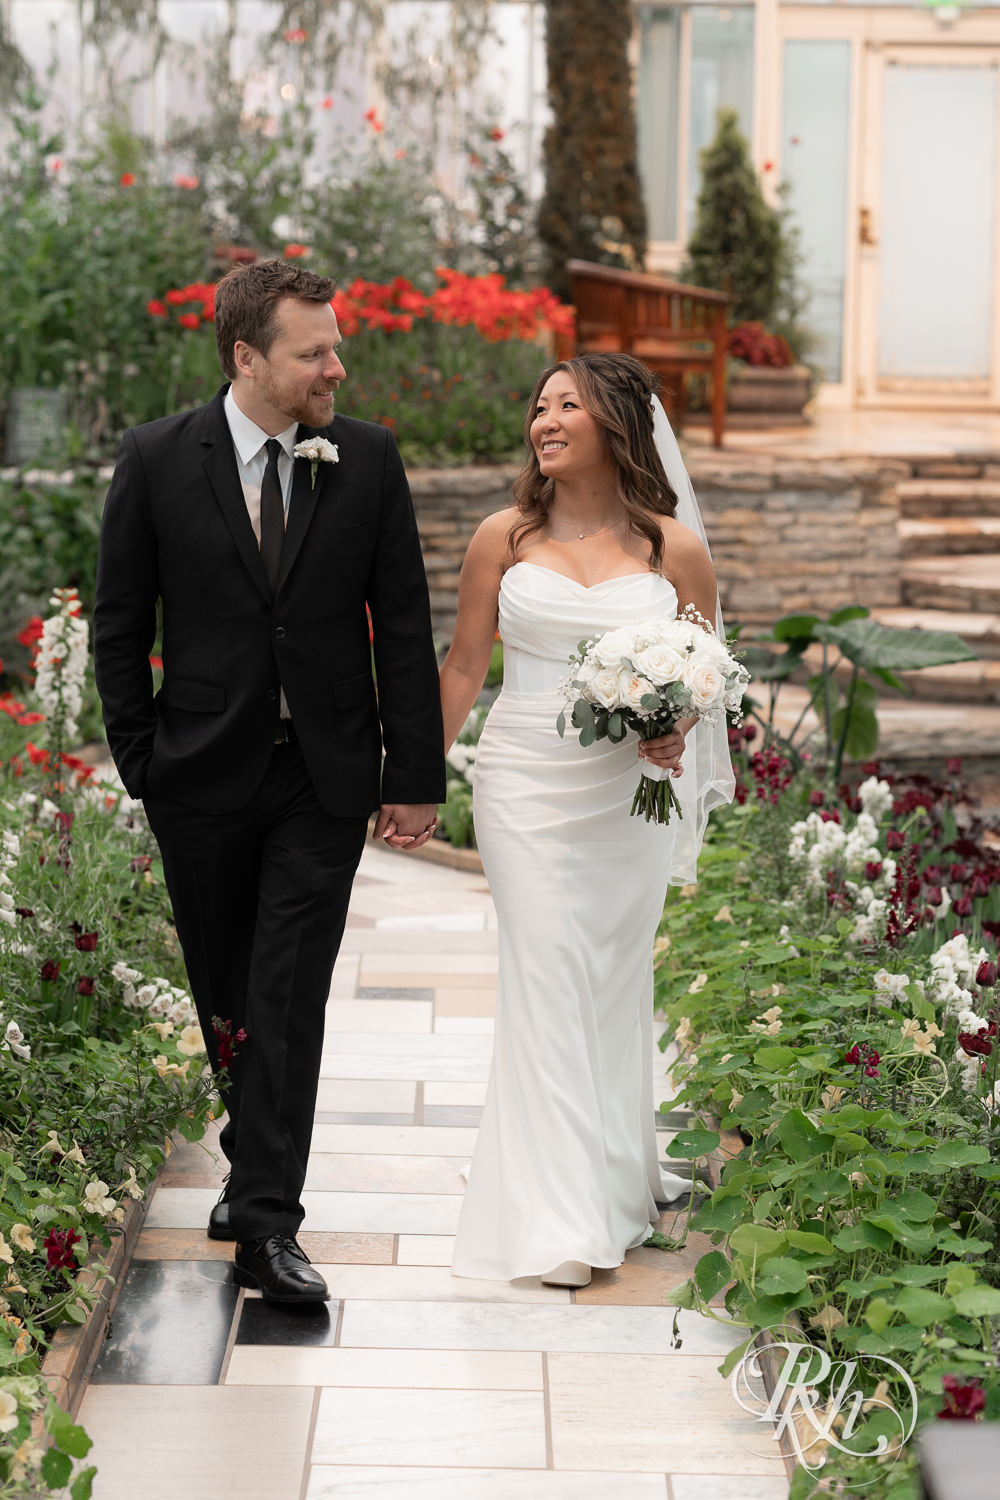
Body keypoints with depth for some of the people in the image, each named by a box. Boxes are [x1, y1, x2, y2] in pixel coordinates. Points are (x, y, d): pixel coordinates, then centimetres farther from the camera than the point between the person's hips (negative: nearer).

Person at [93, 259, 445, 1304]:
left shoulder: (368, 460, -1)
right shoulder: (157, 461, -4)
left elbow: (404, 627, 1)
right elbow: (119, 628, 2)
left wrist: (415, 778, -1)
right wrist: (142, 766, -1)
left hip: (325, 777, -1)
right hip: (203, 777, 1)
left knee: (289, 999, -5)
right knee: (225, 995, 13)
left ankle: (265, 1223, -3)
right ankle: (256, 1161, 36)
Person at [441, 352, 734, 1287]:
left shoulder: (673, 548, 1)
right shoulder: (504, 539, 1)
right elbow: (462, 668, 8)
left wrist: (677, 728, -10)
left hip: (631, 790, 1)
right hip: (527, 782, -1)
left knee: (617, 976, 9)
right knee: (547, 976, -5)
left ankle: (619, 1170, 28)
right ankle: (559, 1220, -2)